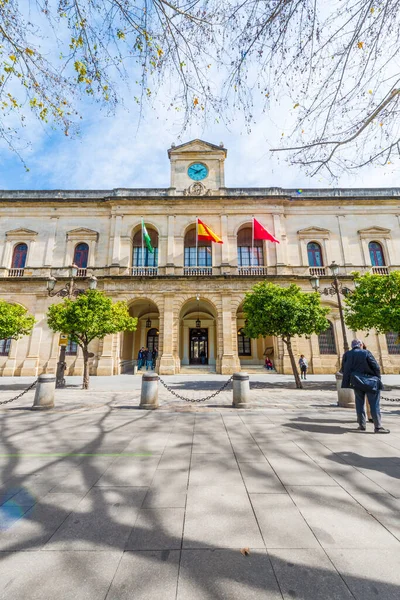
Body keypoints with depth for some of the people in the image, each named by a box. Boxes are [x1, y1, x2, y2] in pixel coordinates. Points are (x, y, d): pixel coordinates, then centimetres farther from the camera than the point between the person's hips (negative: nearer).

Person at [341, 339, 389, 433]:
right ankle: (378, 427, 7)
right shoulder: (366, 352, -8)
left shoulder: (347, 354, 0)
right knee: (374, 404, 6)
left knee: (360, 404, 13)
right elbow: (375, 367, -9)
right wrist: (377, 379, 2)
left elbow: (343, 369, 2)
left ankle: (362, 425, 16)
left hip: (357, 383, 3)